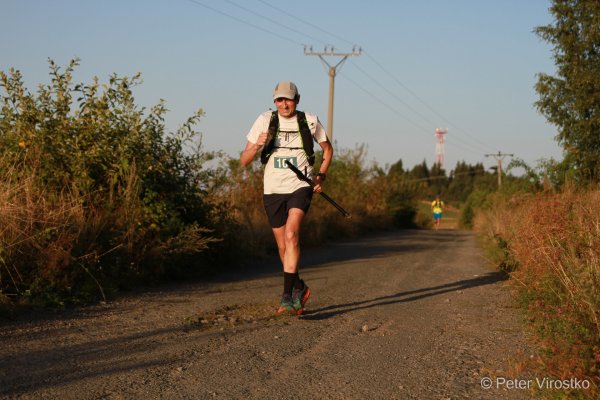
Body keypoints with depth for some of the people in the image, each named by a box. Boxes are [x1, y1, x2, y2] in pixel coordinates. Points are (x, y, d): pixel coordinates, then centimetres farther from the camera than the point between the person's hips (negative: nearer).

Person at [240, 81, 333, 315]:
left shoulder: (310, 121, 1)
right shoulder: (265, 121, 0)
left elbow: (328, 148, 19)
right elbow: (244, 161, -1)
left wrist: (321, 175, 5)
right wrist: (256, 146, -21)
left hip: (300, 187, -2)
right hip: (273, 190, 2)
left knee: (291, 235, -25)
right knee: (283, 247, 10)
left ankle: (288, 296, -28)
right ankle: (299, 288, 34)